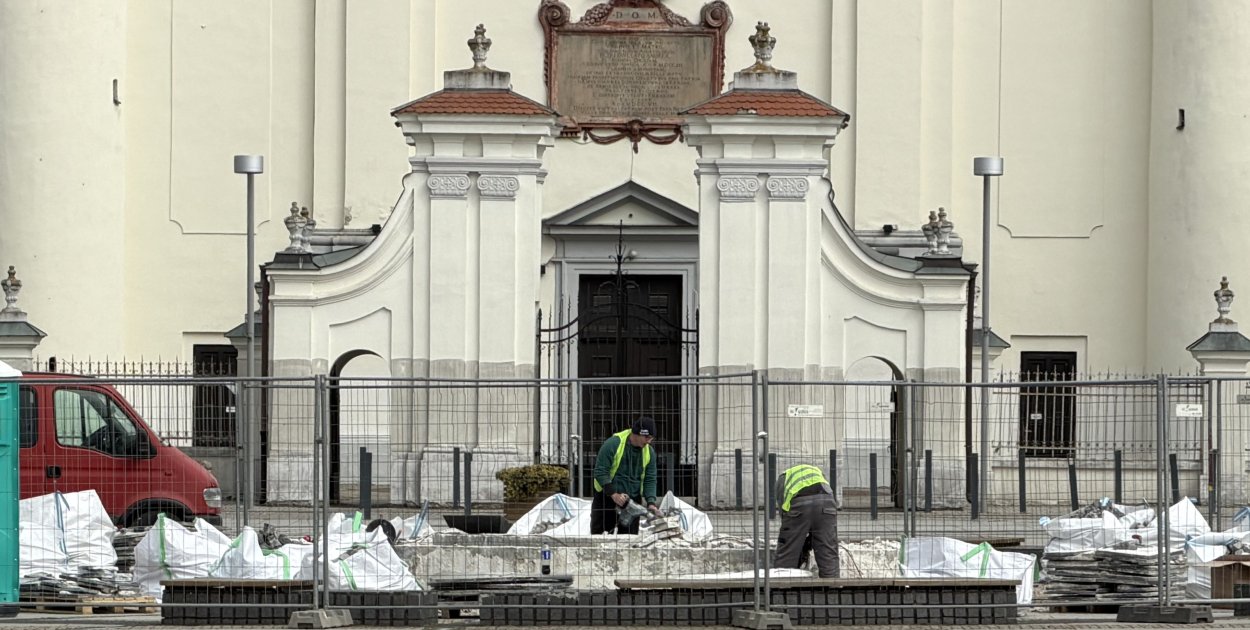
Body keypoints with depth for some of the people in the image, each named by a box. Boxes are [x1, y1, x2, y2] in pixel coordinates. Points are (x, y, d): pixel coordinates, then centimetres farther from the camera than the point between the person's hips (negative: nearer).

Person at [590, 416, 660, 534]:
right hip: (606, 497, -4)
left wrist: (651, 502, -12)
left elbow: (650, 480, 4)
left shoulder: (649, 452, 0)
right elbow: (600, 471, -15)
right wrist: (613, 494, -24)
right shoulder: (613, 444, -16)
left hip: (633, 500, 4)